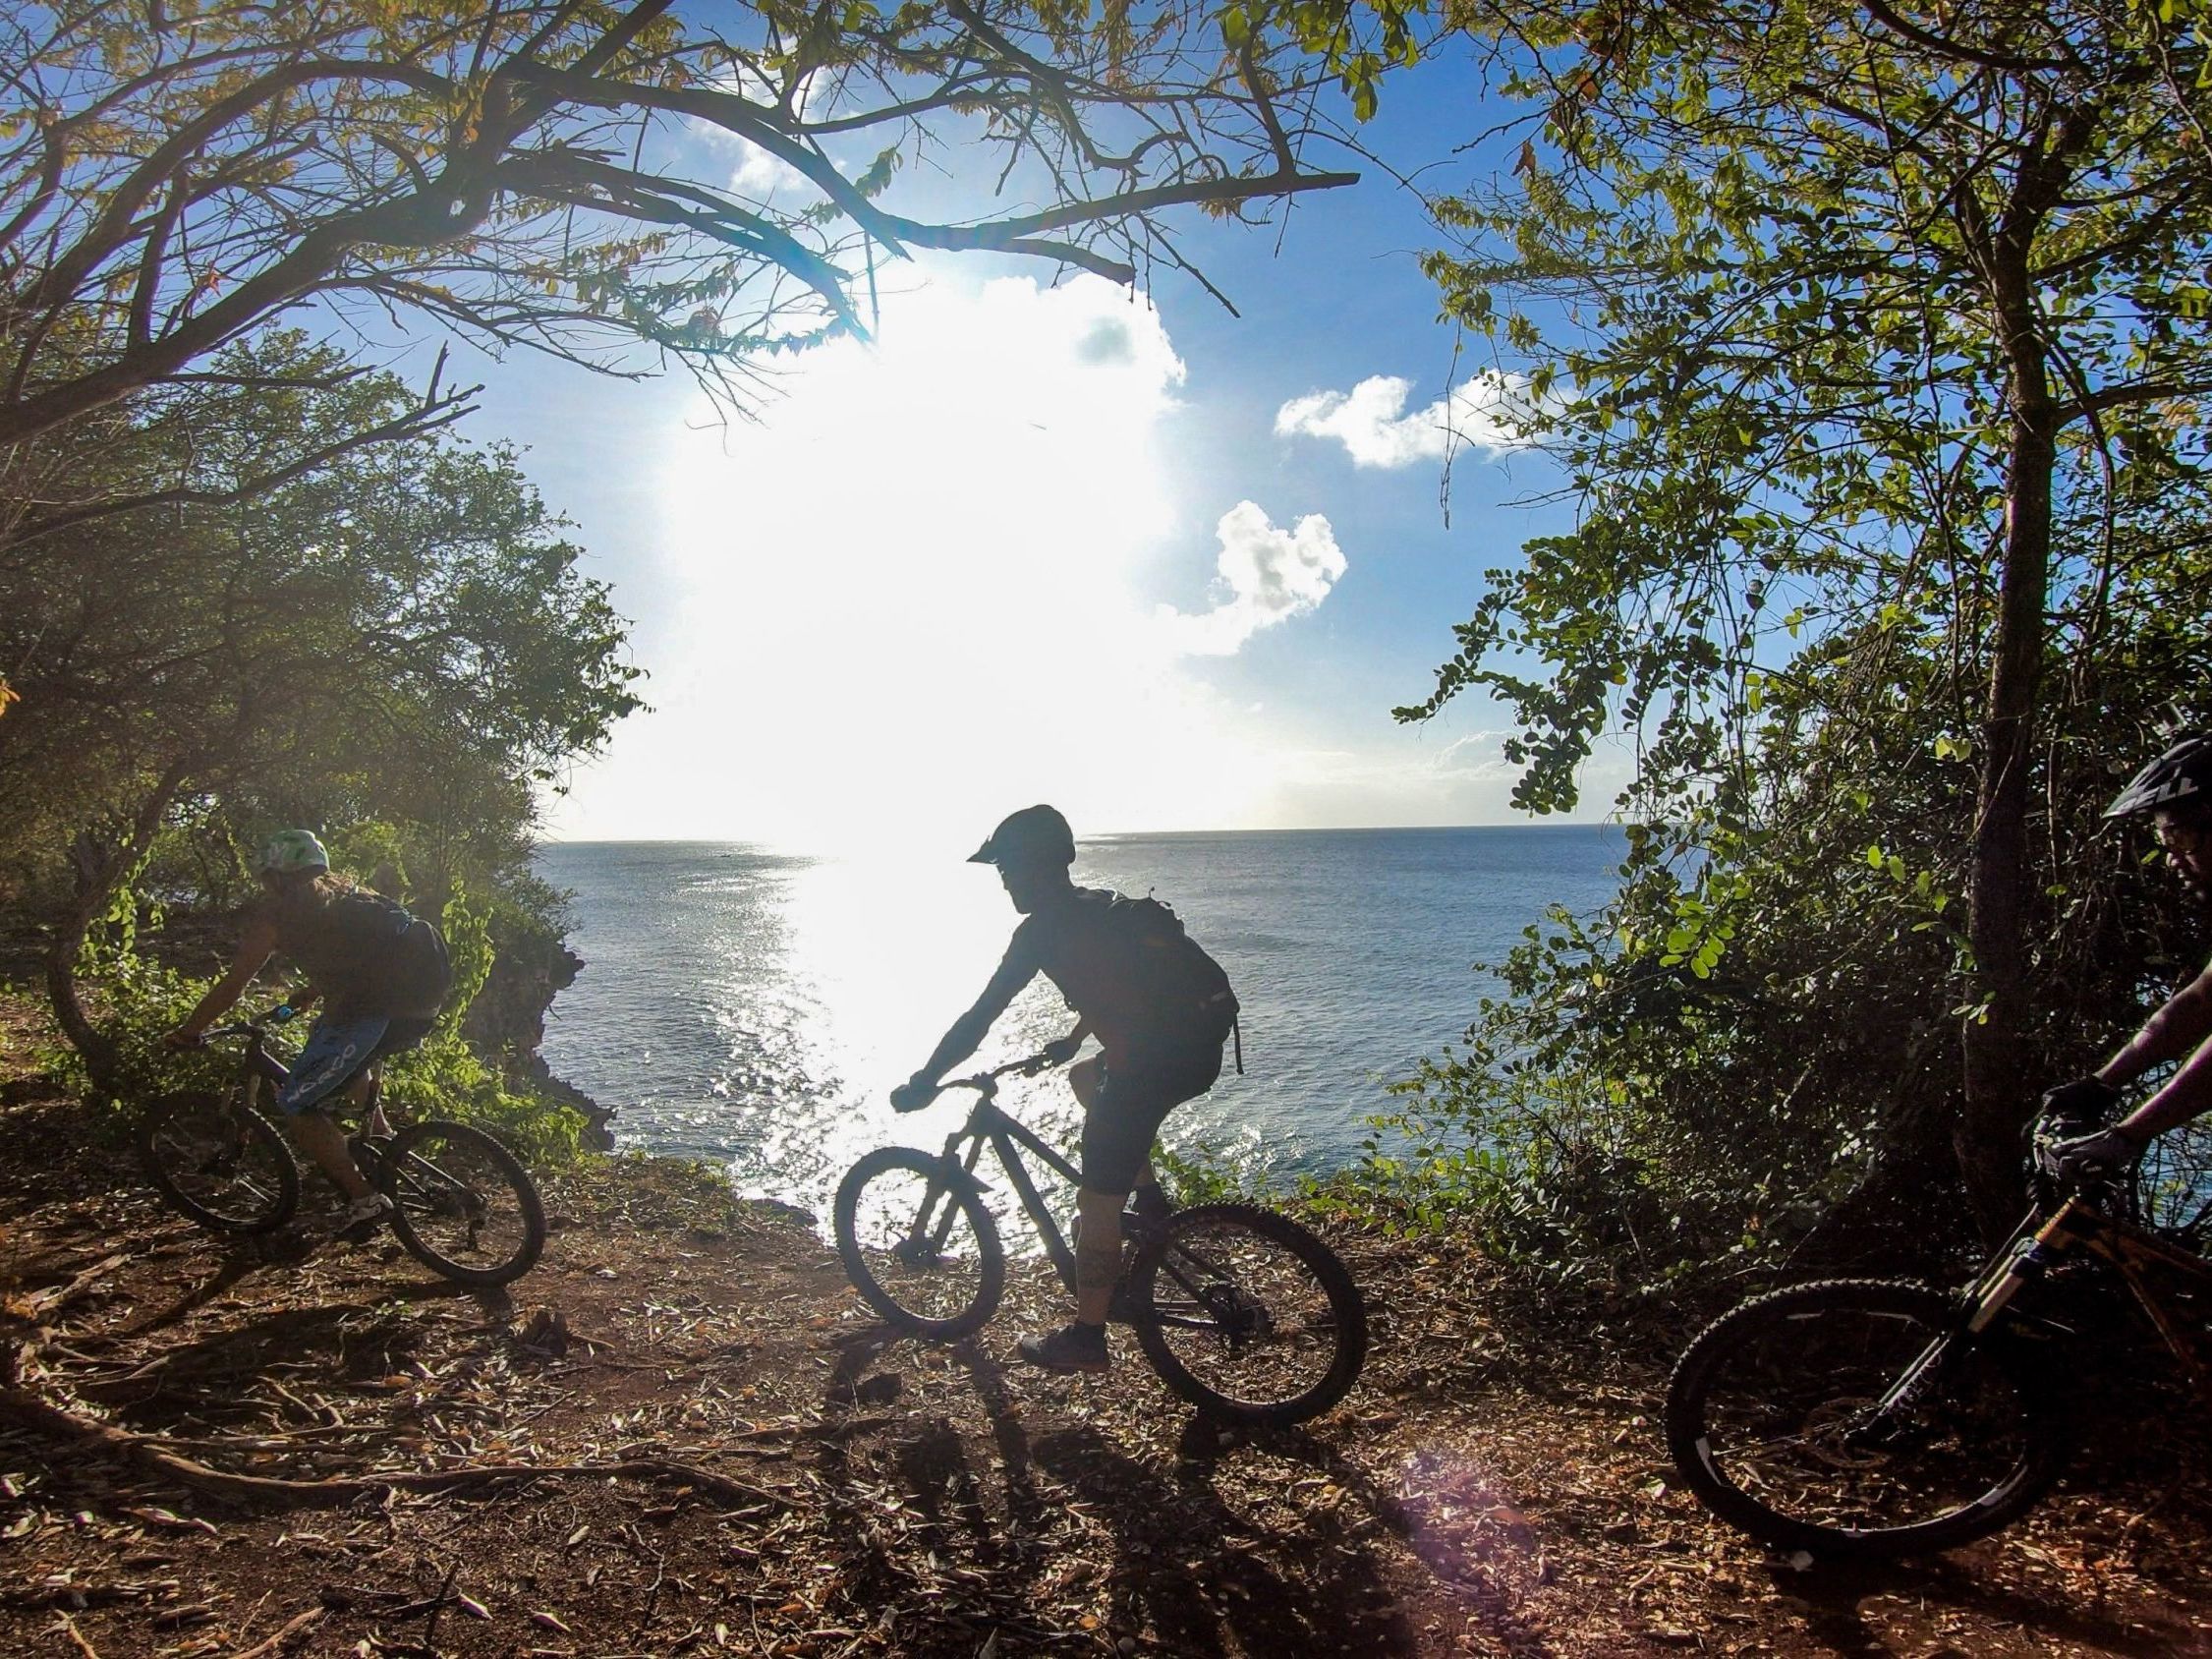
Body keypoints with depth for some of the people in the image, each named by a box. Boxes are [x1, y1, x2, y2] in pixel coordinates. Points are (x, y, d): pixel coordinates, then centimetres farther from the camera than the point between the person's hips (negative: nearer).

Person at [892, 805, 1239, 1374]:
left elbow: (979, 1017, -5)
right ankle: (1149, 1199, 28)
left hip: (1154, 1059, -9)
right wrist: (1072, 1042, 50)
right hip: (1201, 1047, 9)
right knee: (1087, 1080, 33)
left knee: (1096, 1203, 5)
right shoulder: (1102, 907, 20)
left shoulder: (1042, 927, -5)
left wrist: (922, 1084, 5)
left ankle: (1086, 1339, 17)